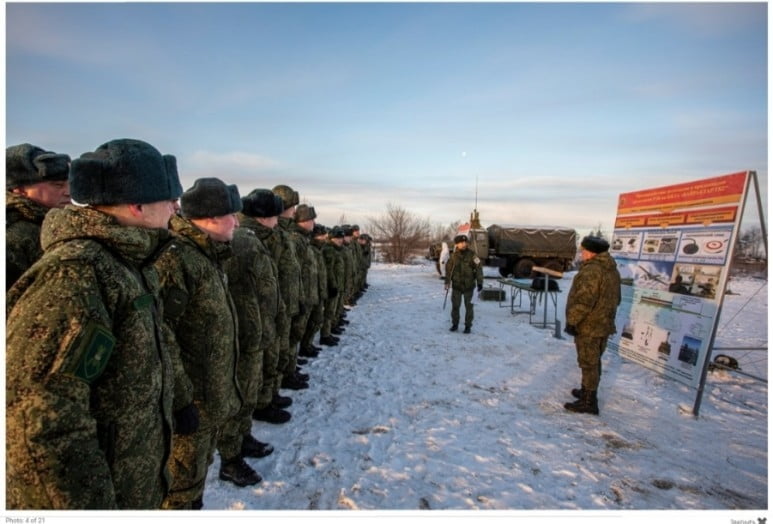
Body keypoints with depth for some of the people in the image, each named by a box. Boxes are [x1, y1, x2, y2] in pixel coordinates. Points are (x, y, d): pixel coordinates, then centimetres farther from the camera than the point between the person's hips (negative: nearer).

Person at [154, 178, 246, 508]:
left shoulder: (207, 255, 9)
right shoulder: (174, 257, -23)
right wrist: (179, 397, -23)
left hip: (213, 394, 9)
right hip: (191, 401, -9)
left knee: (199, 467, 26)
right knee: (182, 482, 11)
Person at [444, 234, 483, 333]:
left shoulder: (471, 255, -7)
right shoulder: (453, 256, 1)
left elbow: (479, 269, -6)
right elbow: (448, 269, 11)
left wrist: (480, 282, -10)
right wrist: (447, 282, 11)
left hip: (468, 285, -2)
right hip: (456, 285, 2)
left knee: (468, 306, 4)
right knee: (455, 305, 7)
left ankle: (468, 326, 16)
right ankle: (455, 324, 23)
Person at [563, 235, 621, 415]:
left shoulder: (591, 271, -22)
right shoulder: (612, 270, 10)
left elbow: (583, 301, -26)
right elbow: (615, 299, 18)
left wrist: (572, 321, -19)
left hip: (588, 326, -9)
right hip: (603, 324, 10)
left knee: (588, 363, -1)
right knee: (594, 361, 19)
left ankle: (589, 401, 6)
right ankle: (588, 391, 33)